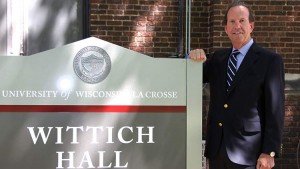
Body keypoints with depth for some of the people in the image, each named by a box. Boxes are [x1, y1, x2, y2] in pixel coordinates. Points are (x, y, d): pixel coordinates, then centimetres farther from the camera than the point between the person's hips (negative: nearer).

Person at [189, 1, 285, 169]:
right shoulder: (218, 57, 12)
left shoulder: (270, 60, -4)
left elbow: (275, 110, -8)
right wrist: (195, 59, -7)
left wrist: (269, 152, -13)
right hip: (216, 149, 5)